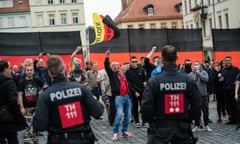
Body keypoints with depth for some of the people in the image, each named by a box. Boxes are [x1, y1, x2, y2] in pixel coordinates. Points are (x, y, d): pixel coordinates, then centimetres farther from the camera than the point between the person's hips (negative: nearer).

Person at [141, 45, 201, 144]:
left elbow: (146, 105, -12)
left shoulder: (154, 81, -12)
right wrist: (188, 118, 12)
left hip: (160, 128, -3)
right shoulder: (187, 80, -3)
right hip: (182, 127, 3)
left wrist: (149, 120, 5)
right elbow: (196, 103, 0)